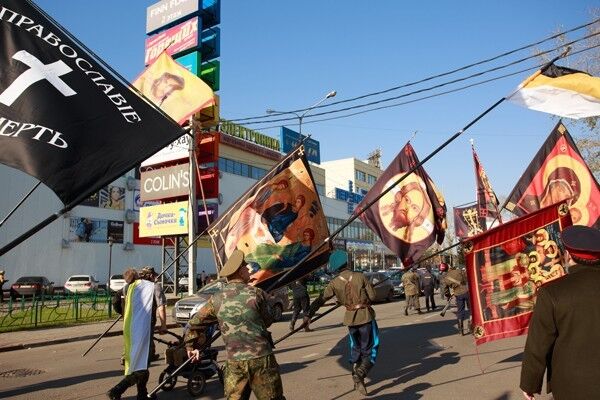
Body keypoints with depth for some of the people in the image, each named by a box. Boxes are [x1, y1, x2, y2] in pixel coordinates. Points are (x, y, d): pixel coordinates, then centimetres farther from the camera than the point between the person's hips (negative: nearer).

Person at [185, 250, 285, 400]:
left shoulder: (217, 299, 1)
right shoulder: (256, 293, -8)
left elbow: (196, 321, 9)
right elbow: (268, 319, 4)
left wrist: (192, 346, 23)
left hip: (234, 361, 3)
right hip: (261, 359, -3)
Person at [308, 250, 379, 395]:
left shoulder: (335, 283, -6)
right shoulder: (360, 276, -9)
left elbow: (320, 300, -8)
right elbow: (372, 296, -6)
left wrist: (309, 314, -3)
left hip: (350, 318, 3)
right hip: (366, 316, -2)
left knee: (356, 348, 22)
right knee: (370, 349, 7)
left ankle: (357, 379, 25)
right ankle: (360, 373, -14)